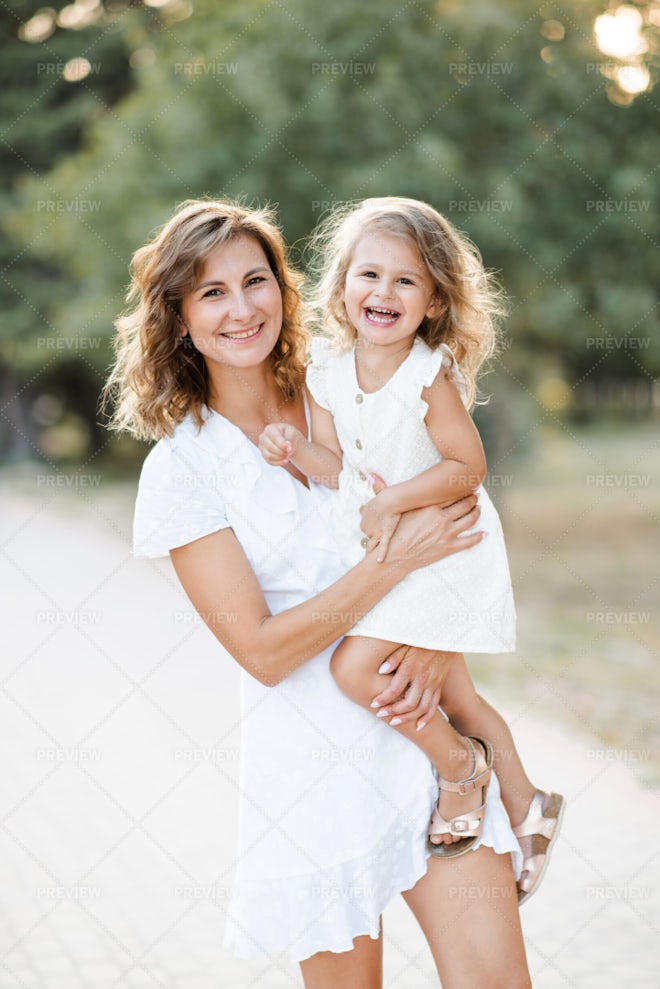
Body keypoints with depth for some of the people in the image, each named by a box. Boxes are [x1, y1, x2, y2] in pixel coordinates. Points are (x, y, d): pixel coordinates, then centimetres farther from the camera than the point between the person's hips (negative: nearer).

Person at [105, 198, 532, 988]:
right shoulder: (180, 470, -7)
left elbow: (444, 526, 10)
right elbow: (263, 650, -12)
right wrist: (398, 559, -17)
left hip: (424, 732, 3)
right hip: (313, 761, -3)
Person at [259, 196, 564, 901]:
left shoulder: (430, 376, -19)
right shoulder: (328, 373, 0)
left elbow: (468, 467, -18)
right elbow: (341, 466, 5)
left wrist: (393, 502, -23)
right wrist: (295, 450, -14)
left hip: (440, 549, -7)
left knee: (354, 665, -17)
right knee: (452, 693, 15)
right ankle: (524, 806, 31)